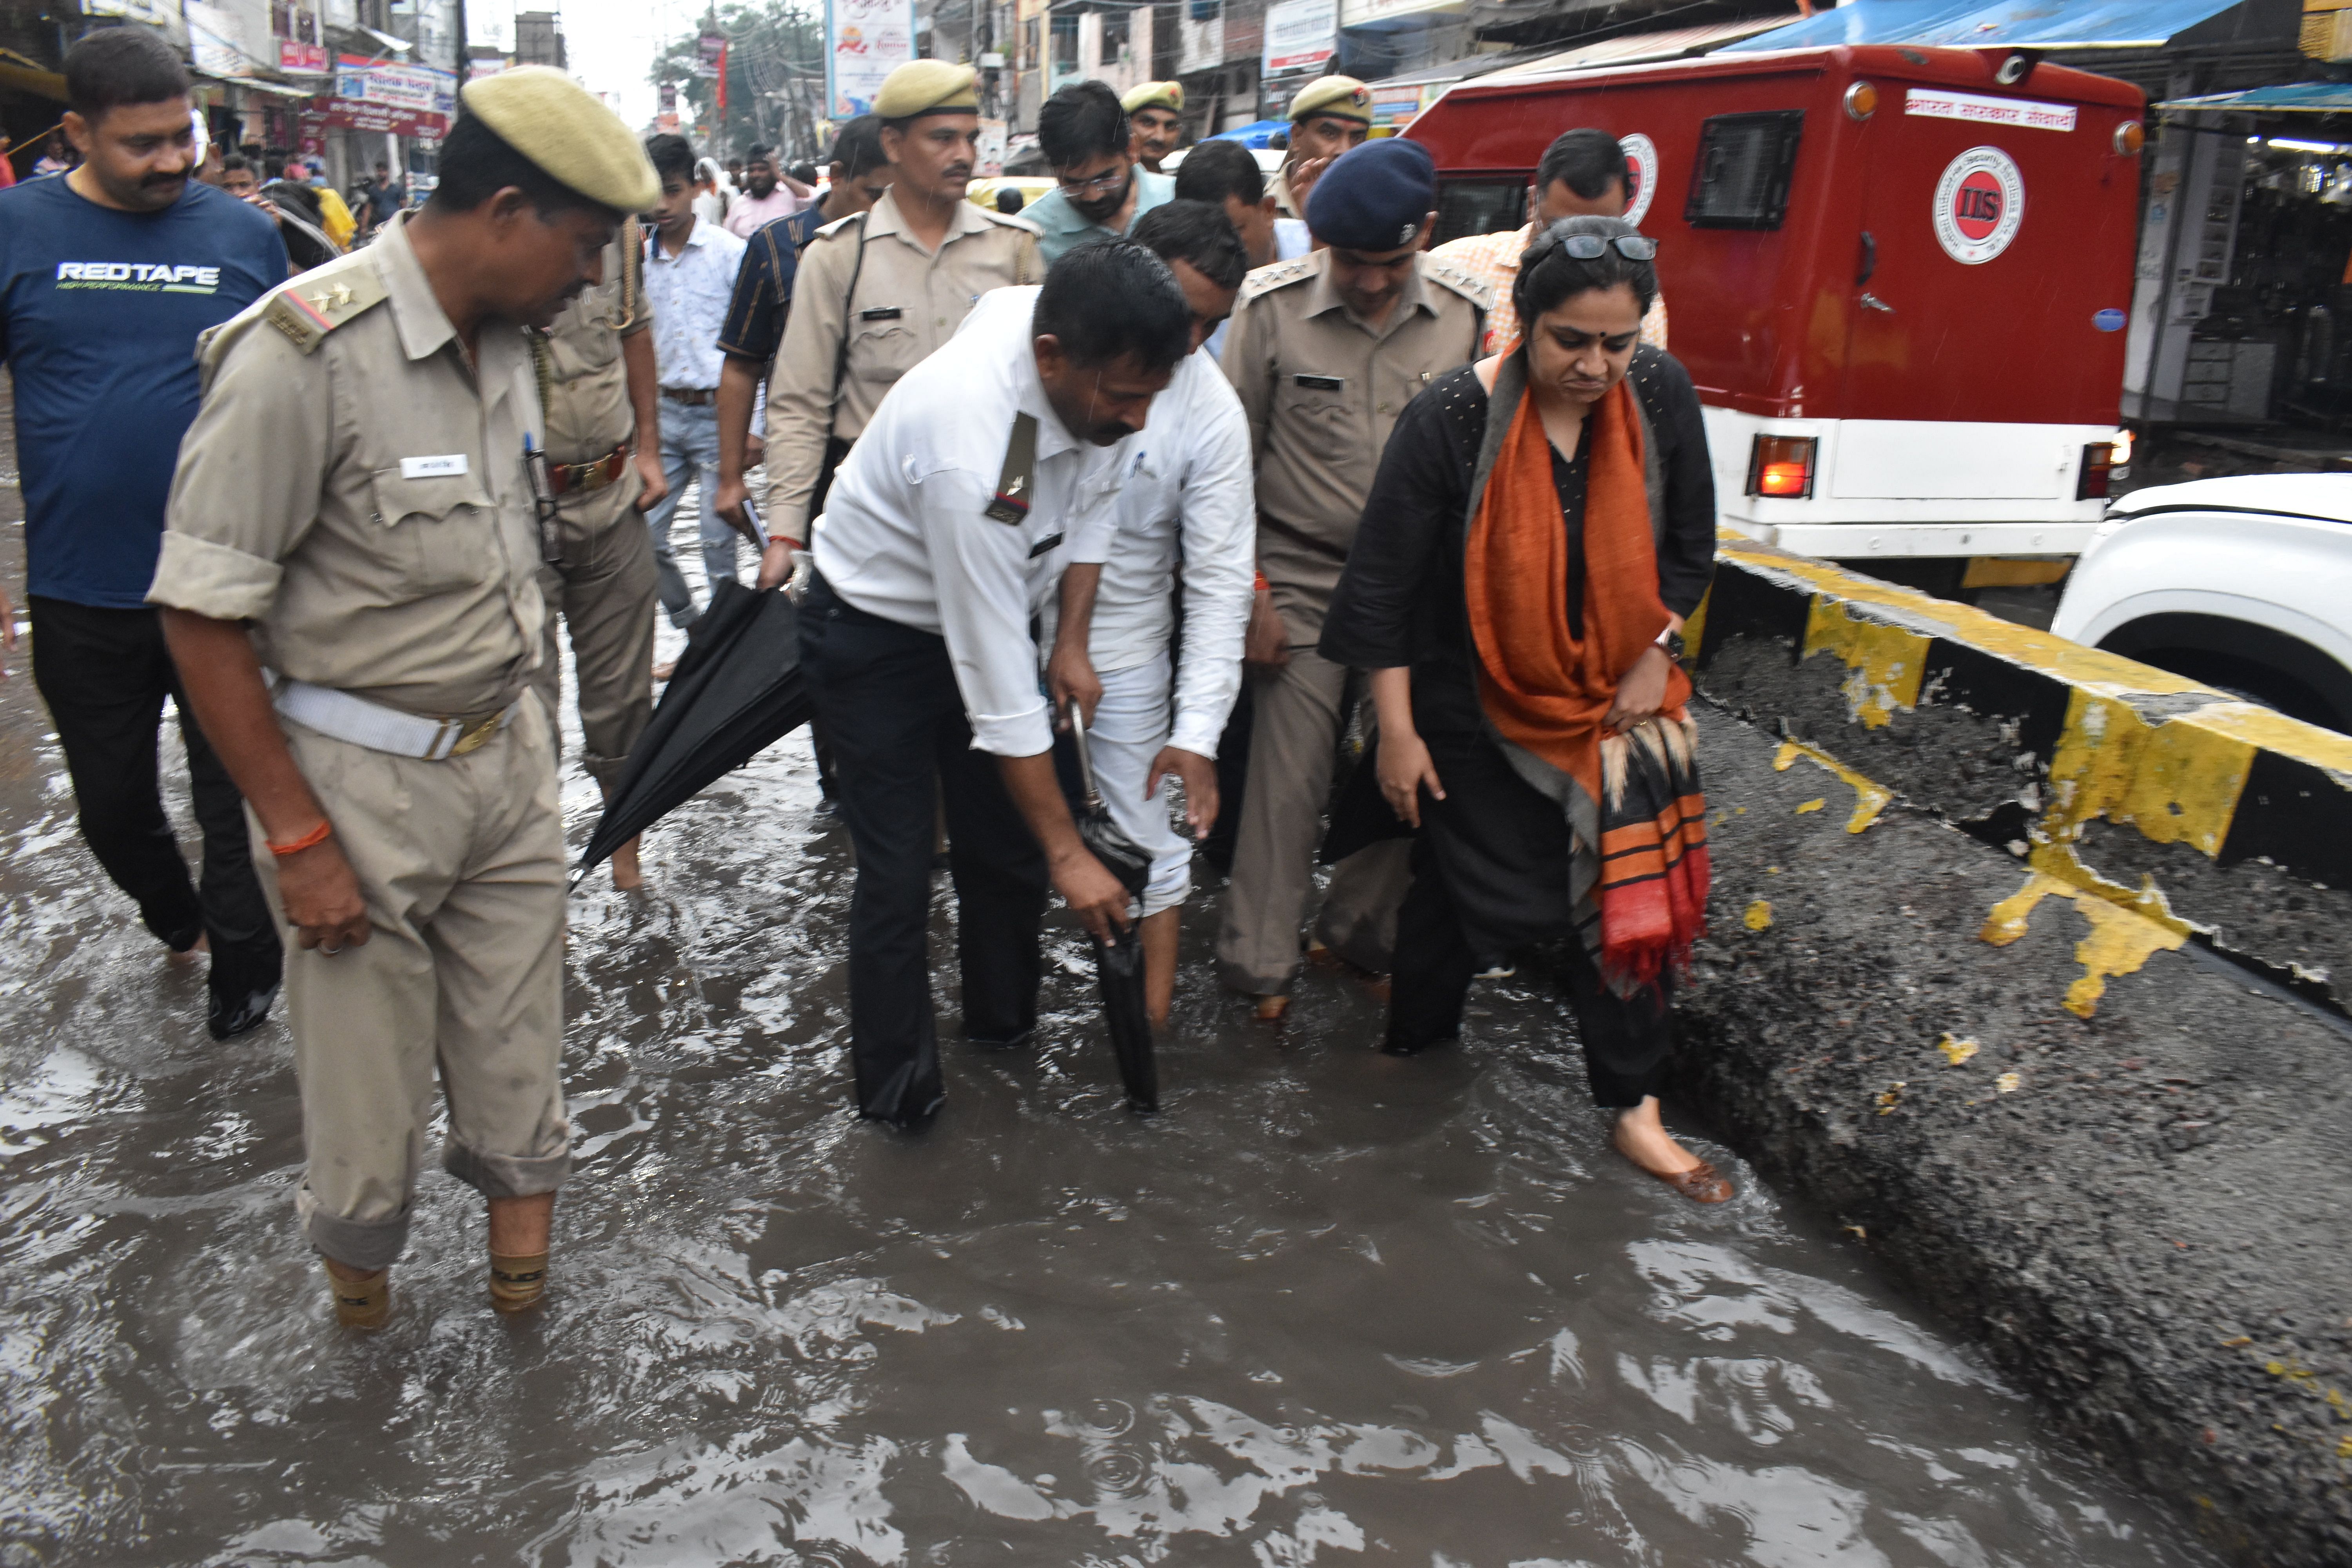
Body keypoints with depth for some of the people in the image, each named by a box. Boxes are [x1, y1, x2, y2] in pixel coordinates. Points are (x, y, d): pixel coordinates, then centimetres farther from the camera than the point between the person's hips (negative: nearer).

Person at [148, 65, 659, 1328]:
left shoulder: (504, 337, 3)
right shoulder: (303, 355, -21)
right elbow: (203, 614, -18)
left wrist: (522, 725, 15)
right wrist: (297, 836, -16)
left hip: (509, 756, 6)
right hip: (363, 783, -6)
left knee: (517, 1066, 16)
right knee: (370, 1076, 12)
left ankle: (521, 1268, 38)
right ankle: (357, 1253, 40)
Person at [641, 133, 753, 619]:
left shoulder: (729, 252, -3)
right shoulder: (641, 258, 10)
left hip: (719, 414, -5)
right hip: (666, 414, 5)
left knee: (719, 541, -2)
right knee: (643, 534, 3)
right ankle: (689, 625, 22)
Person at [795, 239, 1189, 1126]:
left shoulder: (1101, 377, -19)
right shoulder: (969, 450, -40)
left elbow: (1096, 498, 4)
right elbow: (998, 688, -35)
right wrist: (1068, 853, -29)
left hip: (987, 609, 6)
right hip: (875, 631, -6)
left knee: (1007, 847, 10)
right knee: (898, 877, -3)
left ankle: (1003, 1027, 33)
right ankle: (896, 1091, 16)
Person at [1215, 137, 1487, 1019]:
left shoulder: (1462, 316, -1)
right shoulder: (1273, 308, -7)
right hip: (1304, 582, -2)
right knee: (1289, 778, -1)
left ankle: (1359, 927, 28)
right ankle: (1260, 963, 16)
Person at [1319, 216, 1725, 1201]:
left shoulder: (1659, 396, -9)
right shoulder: (1453, 418, -22)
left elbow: (1688, 544, 6)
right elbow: (1383, 581, -17)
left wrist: (1656, 655, -2)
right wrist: (1398, 733, -15)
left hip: (1613, 696, 4)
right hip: (1479, 705, -4)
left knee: (1635, 895, 2)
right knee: (1466, 888, 8)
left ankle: (1633, 1108, 16)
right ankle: (1412, 1047, 34)